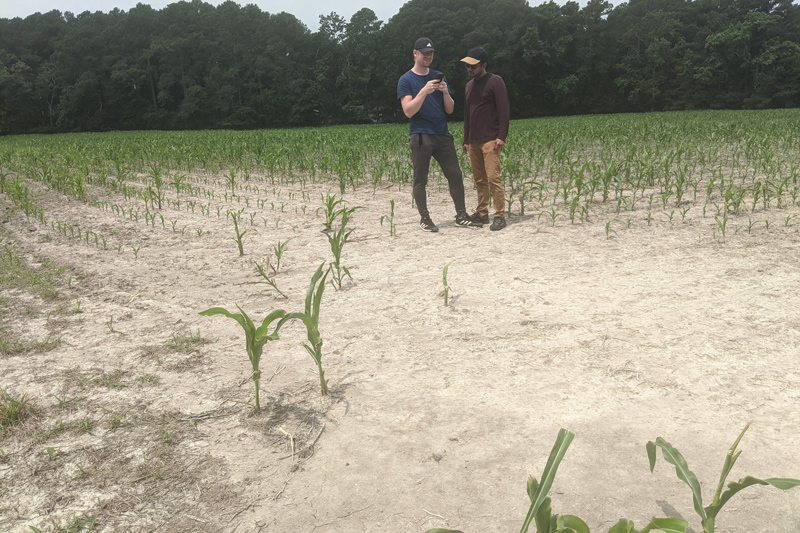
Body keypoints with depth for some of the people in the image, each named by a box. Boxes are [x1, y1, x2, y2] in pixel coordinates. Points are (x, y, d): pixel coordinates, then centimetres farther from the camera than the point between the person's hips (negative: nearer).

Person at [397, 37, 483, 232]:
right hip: (420, 136, -4)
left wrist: (445, 92, -7)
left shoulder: (439, 77, 14)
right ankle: (424, 218, 10)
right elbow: (408, 111, -11)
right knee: (420, 180, 0)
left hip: (443, 135, 5)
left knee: (455, 175, 1)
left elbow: (450, 110, 11)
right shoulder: (406, 80, 0)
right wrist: (424, 91, -20)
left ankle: (461, 216, 8)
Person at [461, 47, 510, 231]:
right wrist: (466, 140, 20)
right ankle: (482, 213, 12)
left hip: (490, 140, -7)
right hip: (474, 141, 7)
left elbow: (503, 110, -9)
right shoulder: (469, 85, 20)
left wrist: (501, 137, -17)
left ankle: (500, 216, -9)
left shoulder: (495, 82, -2)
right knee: (479, 179, 7)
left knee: (493, 177, -12)